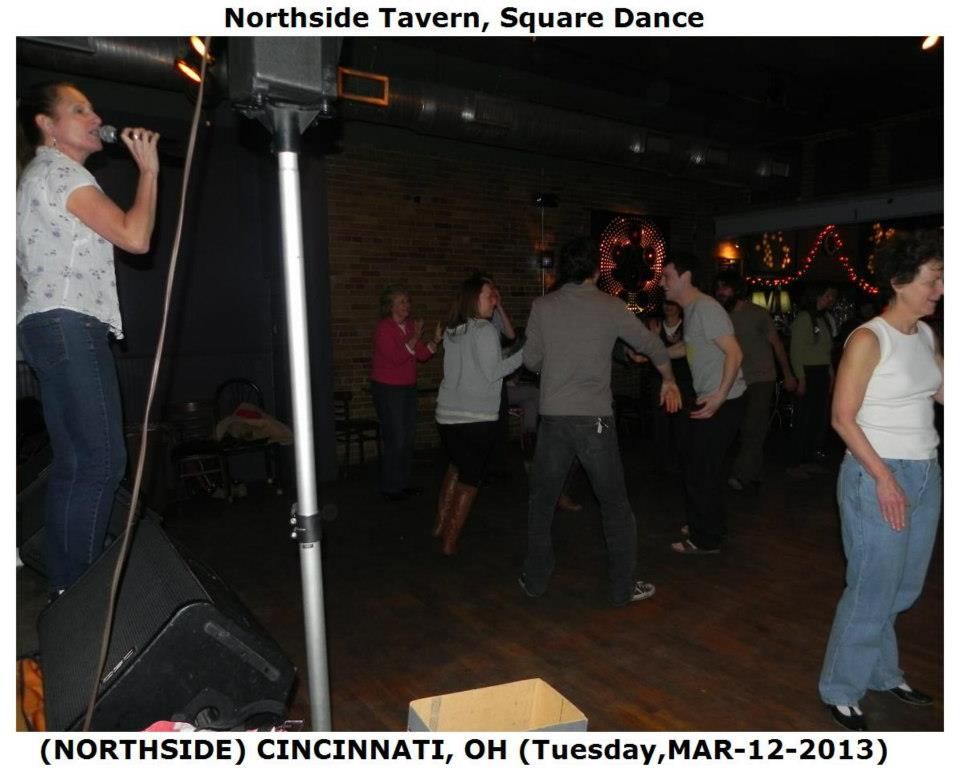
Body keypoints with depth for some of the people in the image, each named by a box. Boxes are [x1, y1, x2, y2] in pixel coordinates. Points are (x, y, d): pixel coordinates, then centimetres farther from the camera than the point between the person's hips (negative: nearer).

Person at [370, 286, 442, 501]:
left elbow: (422, 355, 7)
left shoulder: (410, 325, 8)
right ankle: (390, 486, 7)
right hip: (387, 388, -7)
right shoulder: (383, 328, -13)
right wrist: (414, 338, -24)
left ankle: (403, 482, 22)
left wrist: (435, 340, -7)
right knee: (395, 438, -6)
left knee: (409, 435, 10)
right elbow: (396, 357, -23)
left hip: (408, 387, 7)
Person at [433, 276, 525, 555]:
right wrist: (524, 354, -10)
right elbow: (493, 372, -15)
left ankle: (440, 525, 31)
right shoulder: (485, 330, -12)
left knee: (456, 467, 25)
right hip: (477, 417, -7)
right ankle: (450, 542, 7)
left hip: (447, 414, 7)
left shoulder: (451, 331, 9)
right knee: (470, 480, 4)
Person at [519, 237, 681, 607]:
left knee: (542, 501, 15)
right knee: (614, 504, 11)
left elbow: (531, 360, 8)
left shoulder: (543, 306, 0)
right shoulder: (610, 306, -1)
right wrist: (669, 381, 26)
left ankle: (535, 579, 24)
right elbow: (652, 345, 9)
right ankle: (623, 586, 19)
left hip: (553, 416, 1)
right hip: (595, 417, -1)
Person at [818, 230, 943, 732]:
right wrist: (884, 478, -19)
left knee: (903, 587, 17)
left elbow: (944, 394, 11)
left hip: (925, 474, 7)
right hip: (877, 475, -7)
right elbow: (843, 418, -16)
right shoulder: (868, 339, -14)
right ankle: (841, 690, 19)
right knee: (873, 590, 1)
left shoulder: (926, 336, 8)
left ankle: (882, 672, 36)